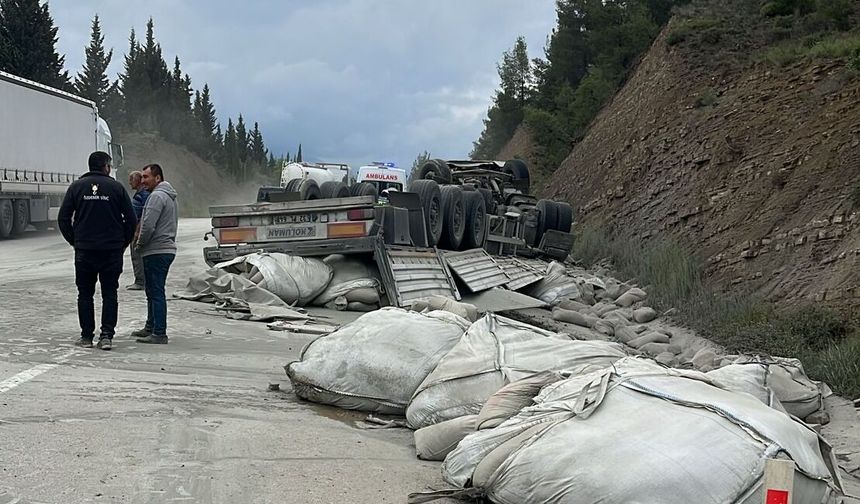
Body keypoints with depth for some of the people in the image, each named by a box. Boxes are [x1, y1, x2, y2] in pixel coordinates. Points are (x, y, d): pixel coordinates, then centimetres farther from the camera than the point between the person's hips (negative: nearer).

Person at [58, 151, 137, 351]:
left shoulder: (76, 187, 4)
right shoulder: (116, 187, 0)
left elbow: (63, 218, 2)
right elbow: (131, 220, -1)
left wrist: (74, 241, 12)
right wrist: (123, 243, 11)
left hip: (84, 251, 1)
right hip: (112, 251, -1)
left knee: (85, 294, 9)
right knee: (109, 293, 5)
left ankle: (86, 336, 10)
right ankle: (107, 335, -3)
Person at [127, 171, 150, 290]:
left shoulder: (145, 194, -15)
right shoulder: (137, 194, 18)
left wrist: (138, 231, -23)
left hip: (139, 229, -11)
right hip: (134, 229, 11)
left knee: (138, 257, -8)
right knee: (135, 256, 14)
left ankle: (140, 282, -6)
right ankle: (138, 281, 20)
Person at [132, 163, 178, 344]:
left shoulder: (157, 196, -15)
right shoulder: (169, 196, 18)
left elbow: (148, 226, -22)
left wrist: (140, 243, -5)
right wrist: (142, 241, 18)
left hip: (156, 251, -10)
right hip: (166, 248, 10)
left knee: (156, 292, -8)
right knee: (152, 291, 18)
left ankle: (159, 333, -7)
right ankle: (151, 327, 27)